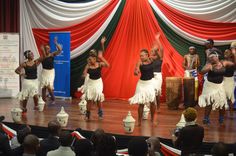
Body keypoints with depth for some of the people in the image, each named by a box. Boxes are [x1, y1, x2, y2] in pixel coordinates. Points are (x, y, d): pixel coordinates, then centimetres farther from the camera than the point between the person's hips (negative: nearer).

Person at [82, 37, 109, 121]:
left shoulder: (99, 64, -12)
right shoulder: (88, 66, -9)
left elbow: (107, 65, -31)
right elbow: (84, 75, -9)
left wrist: (101, 57, -33)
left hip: (98, 82, -1)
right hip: (90, 82, 1)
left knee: (98, 99, -2)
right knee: (89, 99, 4)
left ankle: (100, 112, 20)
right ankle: (87, 114, 16)